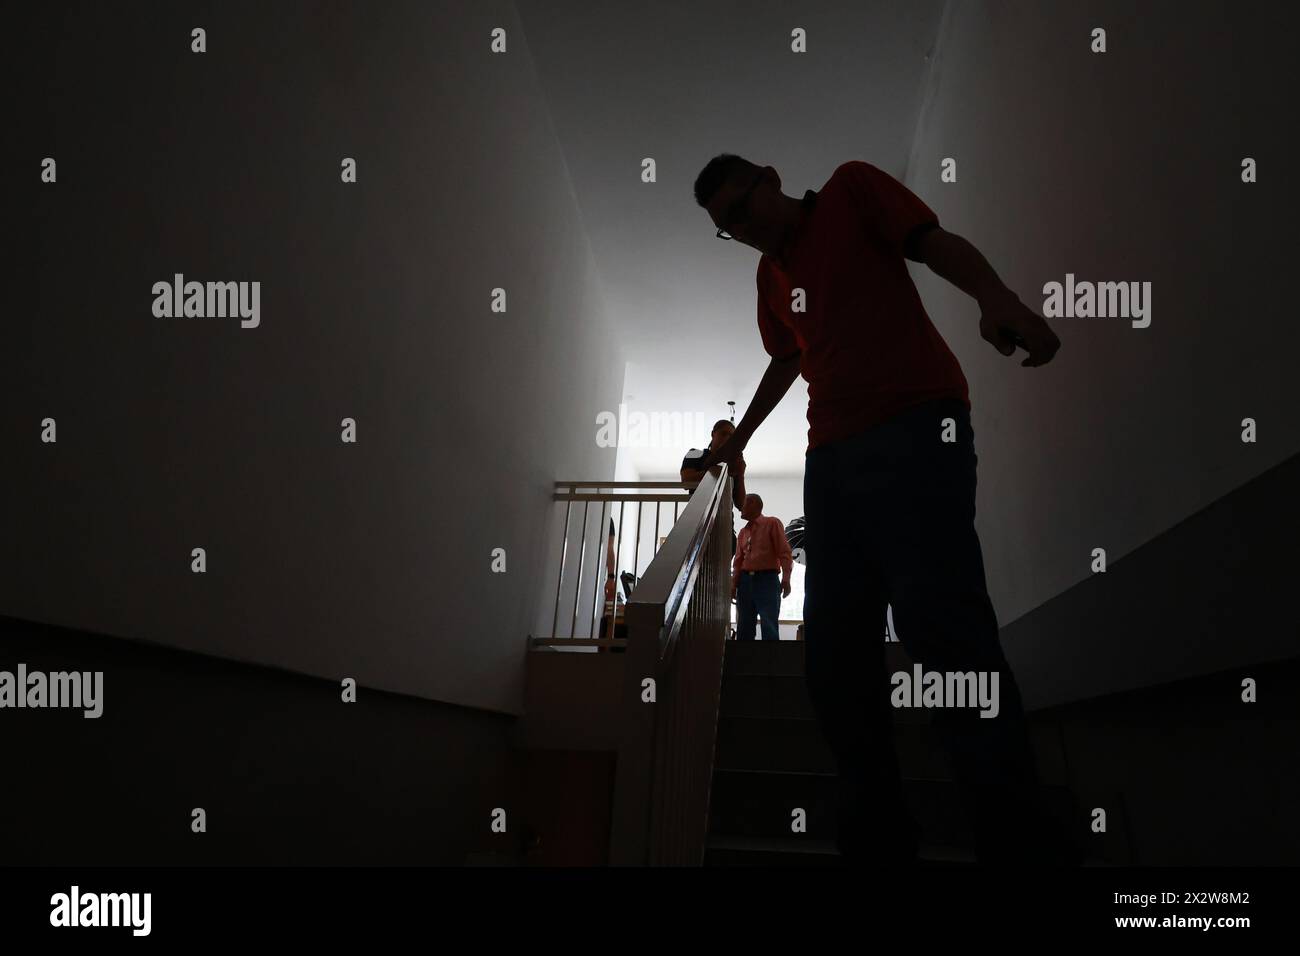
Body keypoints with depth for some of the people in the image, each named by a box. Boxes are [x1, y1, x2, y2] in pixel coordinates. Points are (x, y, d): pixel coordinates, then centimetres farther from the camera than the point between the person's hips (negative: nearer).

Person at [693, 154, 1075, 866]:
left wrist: (995, 298, -23)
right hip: (831, 455, 7)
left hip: (914, 427, -7)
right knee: (833, 647, 1)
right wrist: (738, 439, 44)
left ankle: (1015, 840, -12)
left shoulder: (852, 188, 10)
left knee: (941, 621, -19)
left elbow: (937, 244, -3)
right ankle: (877, 837, 9)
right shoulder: (769, 273, 25)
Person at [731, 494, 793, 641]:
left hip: (767, 579, -6)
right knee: (744, 627, 5)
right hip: (745, 580, 6)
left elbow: (784, 552, -6)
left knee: (769, 627, -12)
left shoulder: (772, 523, 2)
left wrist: (786, 578, -16)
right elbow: (738, 560, 17)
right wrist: (734, 584, 7)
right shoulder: (743, 532, 19)